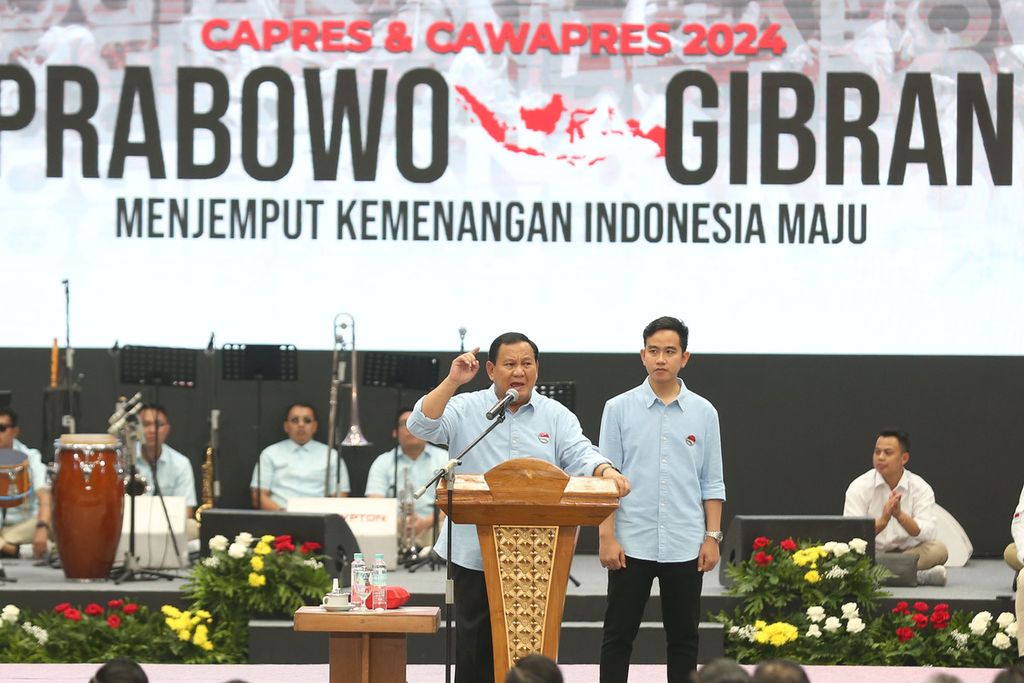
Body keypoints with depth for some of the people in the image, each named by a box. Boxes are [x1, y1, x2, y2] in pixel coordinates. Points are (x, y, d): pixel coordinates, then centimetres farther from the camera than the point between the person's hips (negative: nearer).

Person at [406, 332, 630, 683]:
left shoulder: (556, 416, 9)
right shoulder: (466, 410, 4)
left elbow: (581, 455, -3)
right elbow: (421, 426, -9)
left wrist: (606, 471, -26)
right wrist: (452, 381, -20)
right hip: (476, 552, -1)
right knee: (475, 642, 4)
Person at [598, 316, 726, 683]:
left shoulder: (703, 413, 5)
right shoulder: (619, 409, 1)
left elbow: (712, 482, 8)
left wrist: (712, 536, 0)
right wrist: (606, 536, -7)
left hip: (685, 546, 1)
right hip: (632, 543, -1)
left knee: (684, 638, 6)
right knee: (618, 636, 2)